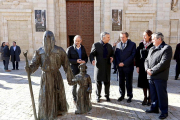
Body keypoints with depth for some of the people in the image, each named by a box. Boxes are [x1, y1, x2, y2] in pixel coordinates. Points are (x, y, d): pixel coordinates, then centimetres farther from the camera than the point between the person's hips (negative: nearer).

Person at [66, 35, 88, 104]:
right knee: (75, 84, 5)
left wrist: (84, 61, -11)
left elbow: (86, 57, 13)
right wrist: (76, 61, -22)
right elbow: (67, 59, -9)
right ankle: (75, 99, 25)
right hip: (74, 70, -3)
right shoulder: (70, 49, -6)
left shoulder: (83, 48, 7)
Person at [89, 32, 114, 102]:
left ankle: (107, 96, 28)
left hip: (107, 67, 3)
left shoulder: (109, 46, 8)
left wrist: (112, 58, -7)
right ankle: (98, 96, 27)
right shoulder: (96, 45, -4)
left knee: (107, 82, 9)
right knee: (98, 82, 9)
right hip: (99, 67, -3)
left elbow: (112, 54, 16)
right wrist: (92, 60, -26)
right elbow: (91, 54, -6)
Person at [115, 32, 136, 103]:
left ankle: (129, 96, 20)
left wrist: (124, 63, -14)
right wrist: (118, 63, -7)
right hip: (120, 67, 4)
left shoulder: (132, 44, -2)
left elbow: (132, 55, -9)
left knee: (129, 82, 5)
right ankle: (122, 95, 23)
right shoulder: (118, 45, 11)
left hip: (128, 67, -4)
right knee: (121, 82, 9)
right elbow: (116, 55, 10)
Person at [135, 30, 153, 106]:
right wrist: (137, 66, 2)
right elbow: (137, 55, 6)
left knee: (149, 83, 5)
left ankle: (149, 99, 21)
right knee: (143, 82, 10)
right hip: (142, 66, 4)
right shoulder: (141, 44, 5)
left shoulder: (153, 45, -6)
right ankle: (145, 98, 23)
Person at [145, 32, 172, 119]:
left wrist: (152, 71, -15)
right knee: (153, 94, 16)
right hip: (151, 76, 7)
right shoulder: (152, 49, 17)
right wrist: (147, 69, -4)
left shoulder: (167, 48, -8)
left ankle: (164, 111, 17)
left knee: (161, 94, 3)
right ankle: (154, 108, 31)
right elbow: (147, 60, 15)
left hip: (160, 77, -7)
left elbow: (163, 63, -17)